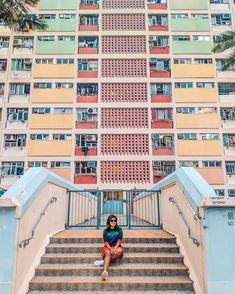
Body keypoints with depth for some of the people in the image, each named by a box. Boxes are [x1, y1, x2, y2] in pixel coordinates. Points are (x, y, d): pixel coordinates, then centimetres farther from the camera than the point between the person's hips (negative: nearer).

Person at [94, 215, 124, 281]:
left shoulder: (119, 230, 6)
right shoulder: (106, 231, 6)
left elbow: (119, 240, -5)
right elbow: (106, 242, -5)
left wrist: (115, 248, -21)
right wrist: (111, 249, -23)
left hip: (117, 246, 1)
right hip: (108, 247, -1)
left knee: (120, 250, -35)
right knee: (108, 253, -36)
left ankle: (103, 261, -35)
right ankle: (105, 271, -56)